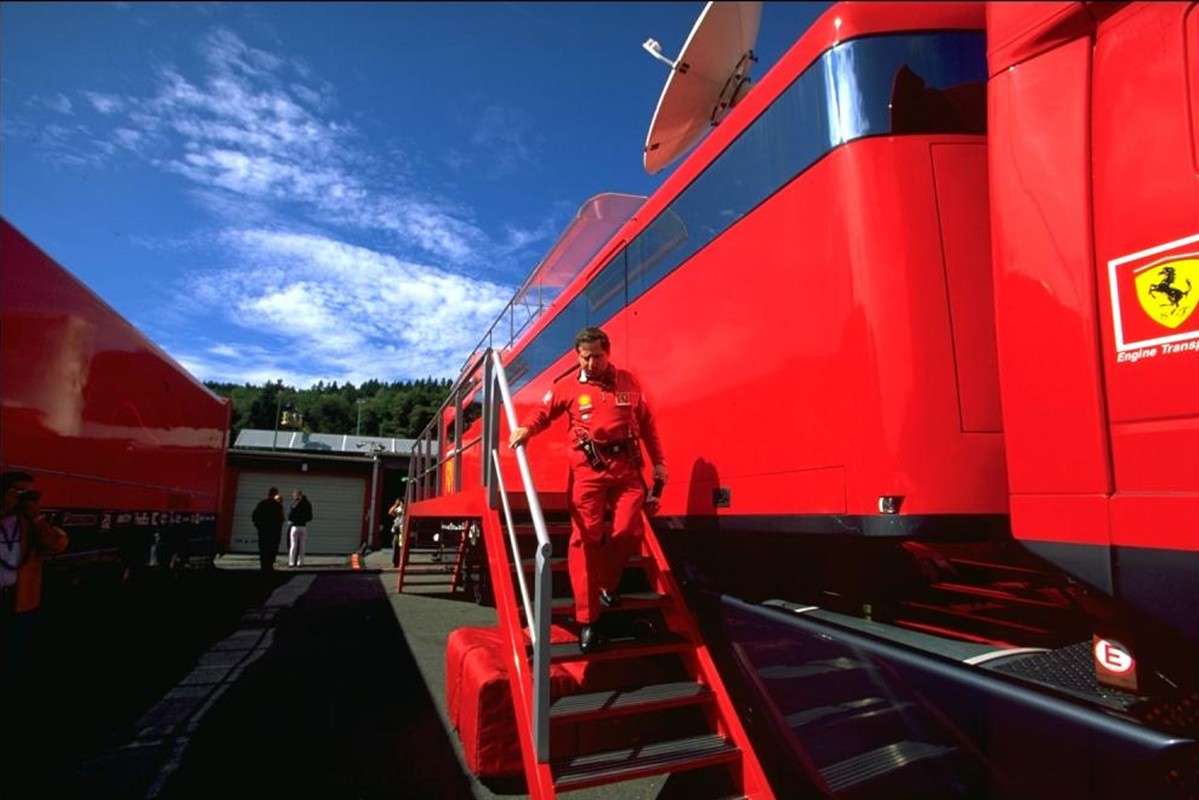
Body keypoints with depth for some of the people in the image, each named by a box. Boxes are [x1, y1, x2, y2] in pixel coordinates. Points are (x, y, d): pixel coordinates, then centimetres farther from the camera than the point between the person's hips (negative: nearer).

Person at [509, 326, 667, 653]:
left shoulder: (628, 382, 9)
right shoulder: (567, 385, 3)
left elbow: (647, 424, 15)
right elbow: (544, 412, 12)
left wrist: (658, 462, 12)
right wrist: (526, 429, -9)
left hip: (627, 467, 2)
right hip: (588, 469, -2)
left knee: (628, 532, -4)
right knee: (586, 538, -5)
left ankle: (607, 583, 27)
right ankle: (587, 619, 3)